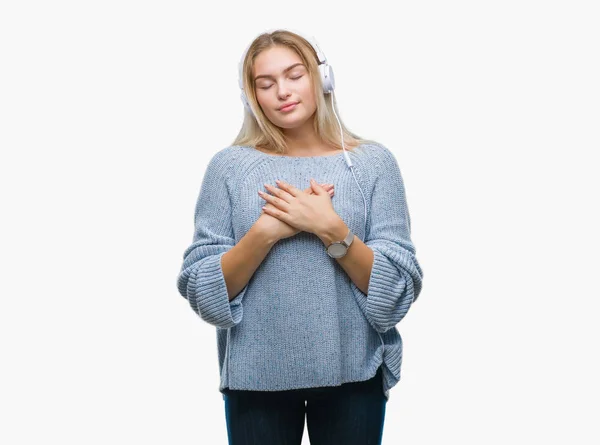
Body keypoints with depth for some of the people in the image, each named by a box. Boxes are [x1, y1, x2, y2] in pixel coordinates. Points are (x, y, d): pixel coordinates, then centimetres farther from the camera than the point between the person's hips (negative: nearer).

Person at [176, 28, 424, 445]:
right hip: (256, 375, 0)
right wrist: (265, 231, -17)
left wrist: (332, 229, -18)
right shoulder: (229, 165, -1)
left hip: (353, 371, 0)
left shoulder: (374, 161, -1)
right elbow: (202, 291, -4)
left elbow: (398, 290, -6)